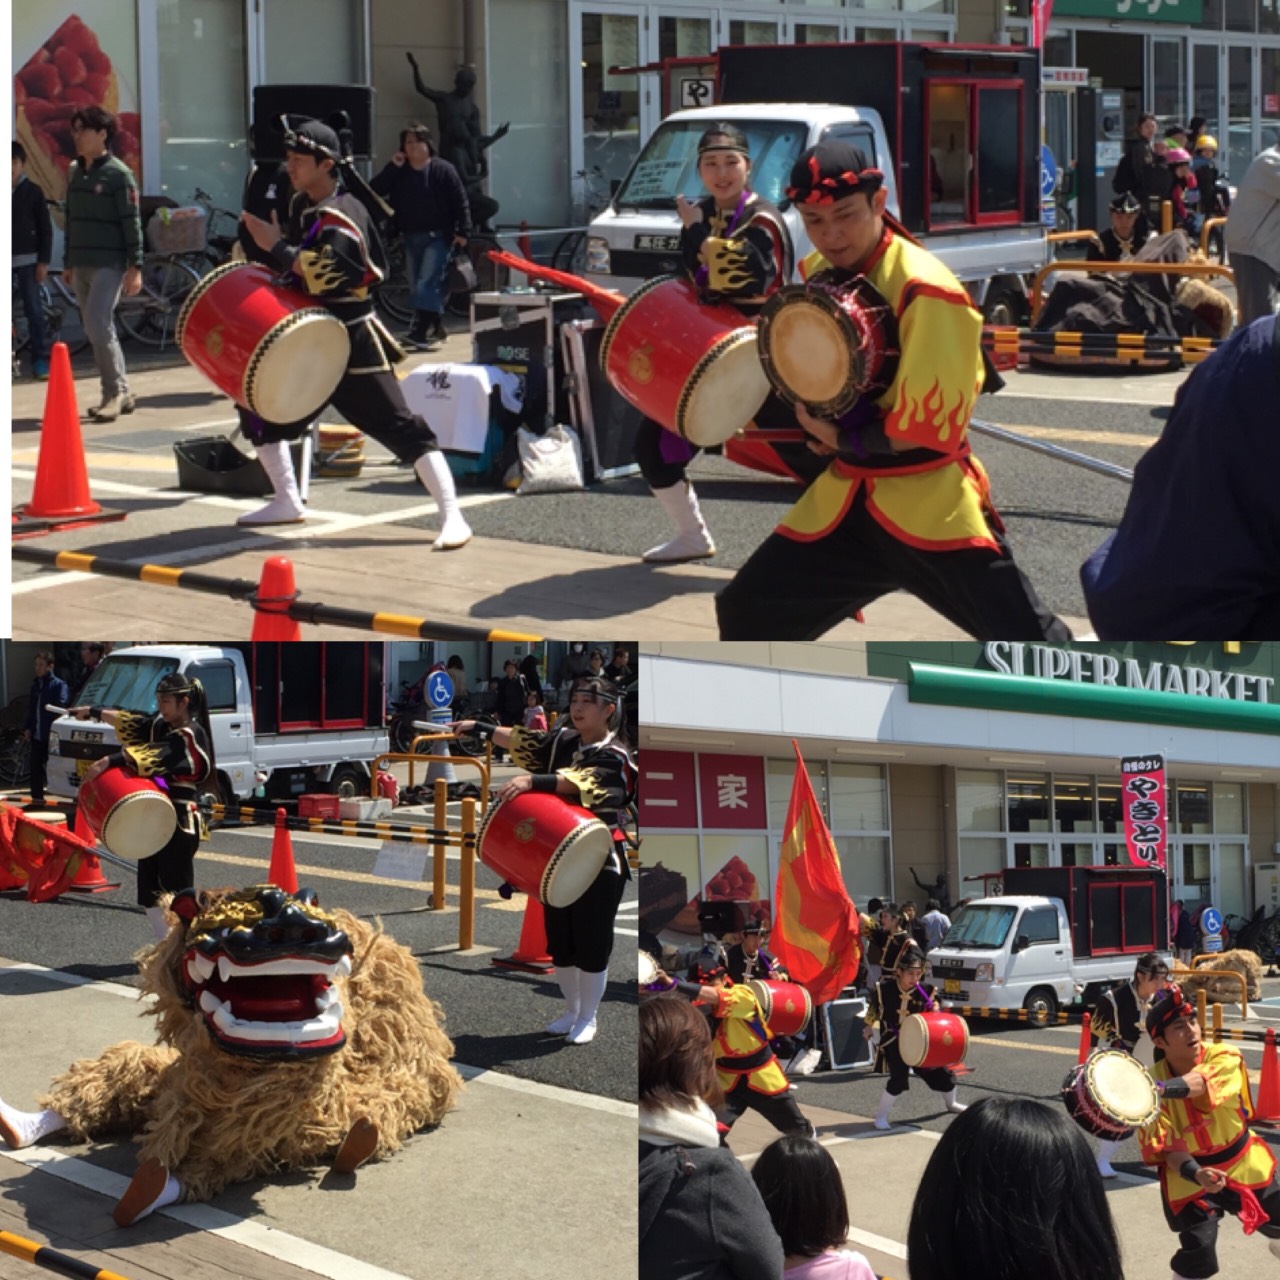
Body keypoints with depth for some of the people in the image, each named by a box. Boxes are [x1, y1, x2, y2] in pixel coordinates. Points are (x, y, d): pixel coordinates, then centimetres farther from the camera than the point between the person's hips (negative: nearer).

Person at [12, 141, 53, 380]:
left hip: (27, 259, -2)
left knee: (33, 309, -3)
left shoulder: (32, 191, 0)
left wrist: (43, 261, -5)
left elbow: (45, 228, 1)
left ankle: (40, 359, -1)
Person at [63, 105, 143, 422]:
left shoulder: (118, 174, -7)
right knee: (97, 330, 8)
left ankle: (115, 392, -7)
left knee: (98, 327, -16)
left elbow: (132, 223, -9)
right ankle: (120, 394, 15)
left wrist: (135, 267, -13)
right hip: (81, 265, 7)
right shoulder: (75, 171, 14)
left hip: (109, 264, -7)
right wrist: (68, 262, 18)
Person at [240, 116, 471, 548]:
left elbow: (322, 273, -33)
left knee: (399, 426, -14)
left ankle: (452, 517, -17)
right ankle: (287, 502, 28)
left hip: (353, 340, -10)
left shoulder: (341, 217, -19)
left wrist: (274, 245, -25)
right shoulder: (301, 204, 9)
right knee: (267, 406, 15)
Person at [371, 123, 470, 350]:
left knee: (426, 283, -17)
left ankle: (419, 331, -23)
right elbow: (375, 191, -3)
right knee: (416, 286, 10)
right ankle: (436, 329, 22)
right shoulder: (398, 173, 8)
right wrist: (391, 167, -10)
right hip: (411, 237, 6)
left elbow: (460, 201, -5)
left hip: (438, 236, -6)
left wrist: (462, 231, -12)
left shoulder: (443, 170, -4)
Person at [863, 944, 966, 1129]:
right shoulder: (884, 989, -16)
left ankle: (951, 1103, 43)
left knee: (940, 1071, 11)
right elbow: (873, 1013, 2)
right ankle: (881, 1116, -3)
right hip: (892, 1041, -4)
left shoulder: (925, 990, -10)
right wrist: (871, 1028, -7)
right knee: (899, 1078, -22)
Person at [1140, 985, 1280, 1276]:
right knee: (1198, 1253, -19)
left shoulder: (1225, 1058, -21)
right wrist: (1195, 1173, -39)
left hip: (1243, 1163, 2)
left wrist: (1160, 1089, -62)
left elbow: (1199, 1083, -43)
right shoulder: (1151, 1083, -18)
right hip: (1190, 1175, -2)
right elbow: (1167, 1146, -19)